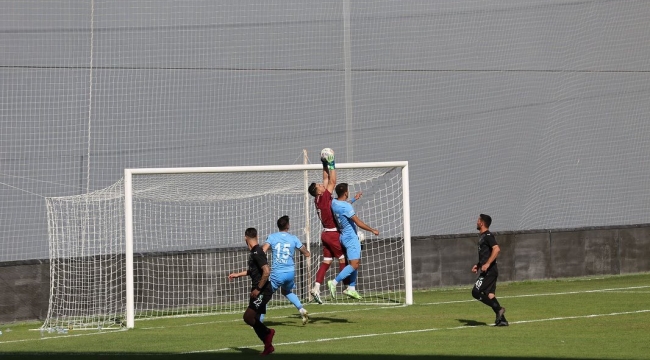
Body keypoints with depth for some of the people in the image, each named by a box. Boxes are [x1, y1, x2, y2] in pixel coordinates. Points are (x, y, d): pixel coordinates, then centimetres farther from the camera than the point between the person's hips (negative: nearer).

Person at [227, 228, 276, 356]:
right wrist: (237, 274, 35)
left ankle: (267, 332, 0)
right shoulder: (253, 252, 13)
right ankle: (268, 346, 16)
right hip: (257, 291, 10)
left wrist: (258, 289, -23)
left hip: (263, 291, -10)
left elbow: (266, 272, -26)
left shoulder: (257, 252, -17)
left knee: (248, 317, -18)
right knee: (254, 320, 9)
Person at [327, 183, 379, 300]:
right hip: (351, 237, -9)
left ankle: (351, 288, 12)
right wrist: (373, 230, -11)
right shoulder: (346, 206, -22)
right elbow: (358, 223, -20)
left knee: (356, 262, 14)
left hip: (344, 236, 9)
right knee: (354, 265, -12)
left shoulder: (334, 202, 1)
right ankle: (334, 282, -17)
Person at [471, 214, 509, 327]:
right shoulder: (482, 236, 19)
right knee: (489, 294, 7)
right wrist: (478, 265, 20)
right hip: (487, 271, 10)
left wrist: (487, 264, -28)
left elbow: (496, 249, -25)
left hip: (489, 271, -10)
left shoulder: (488, 236, -12)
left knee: (476, 292, -13)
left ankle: (498, 309, -11)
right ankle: (502, 320, 6)